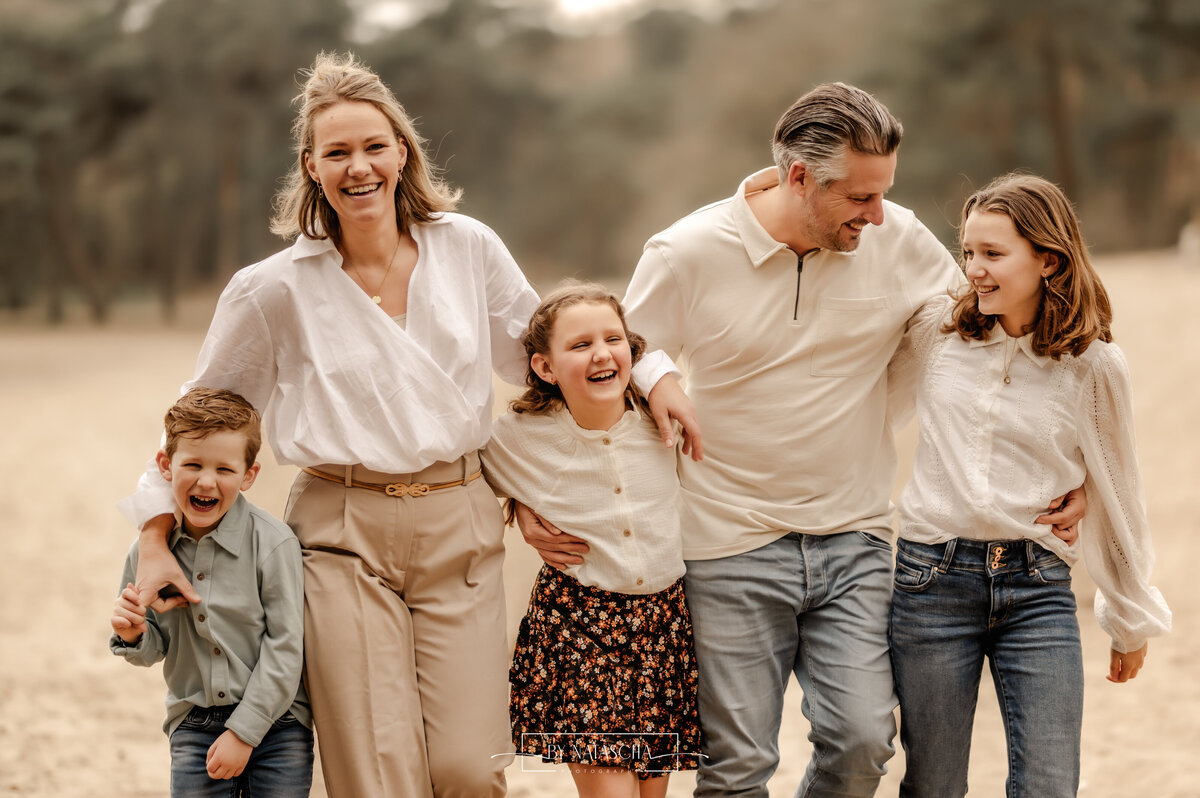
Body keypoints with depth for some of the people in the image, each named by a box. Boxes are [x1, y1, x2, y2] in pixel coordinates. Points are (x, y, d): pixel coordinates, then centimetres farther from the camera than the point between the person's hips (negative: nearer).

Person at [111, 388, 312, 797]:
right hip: (194, 727, 3)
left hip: (273, 721, -3)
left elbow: (284, 645, -12)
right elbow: (156, 648, 10)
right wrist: (133, 637, -14)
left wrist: (244, 731, -13)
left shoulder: (274, 543, -14)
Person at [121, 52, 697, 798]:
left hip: (459, 530, 2)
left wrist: (652, 371, 6)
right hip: (345, 538, -2)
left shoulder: (468, 248, 4)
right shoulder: (275, 290, -1)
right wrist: (156, 539, 3)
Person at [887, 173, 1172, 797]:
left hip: (1037, 588, -1)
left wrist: (1132, 620, 16)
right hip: (933, 578, 1)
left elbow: (1115, 495, 8)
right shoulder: (935, 329, 1)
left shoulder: (1093, 366, -2)